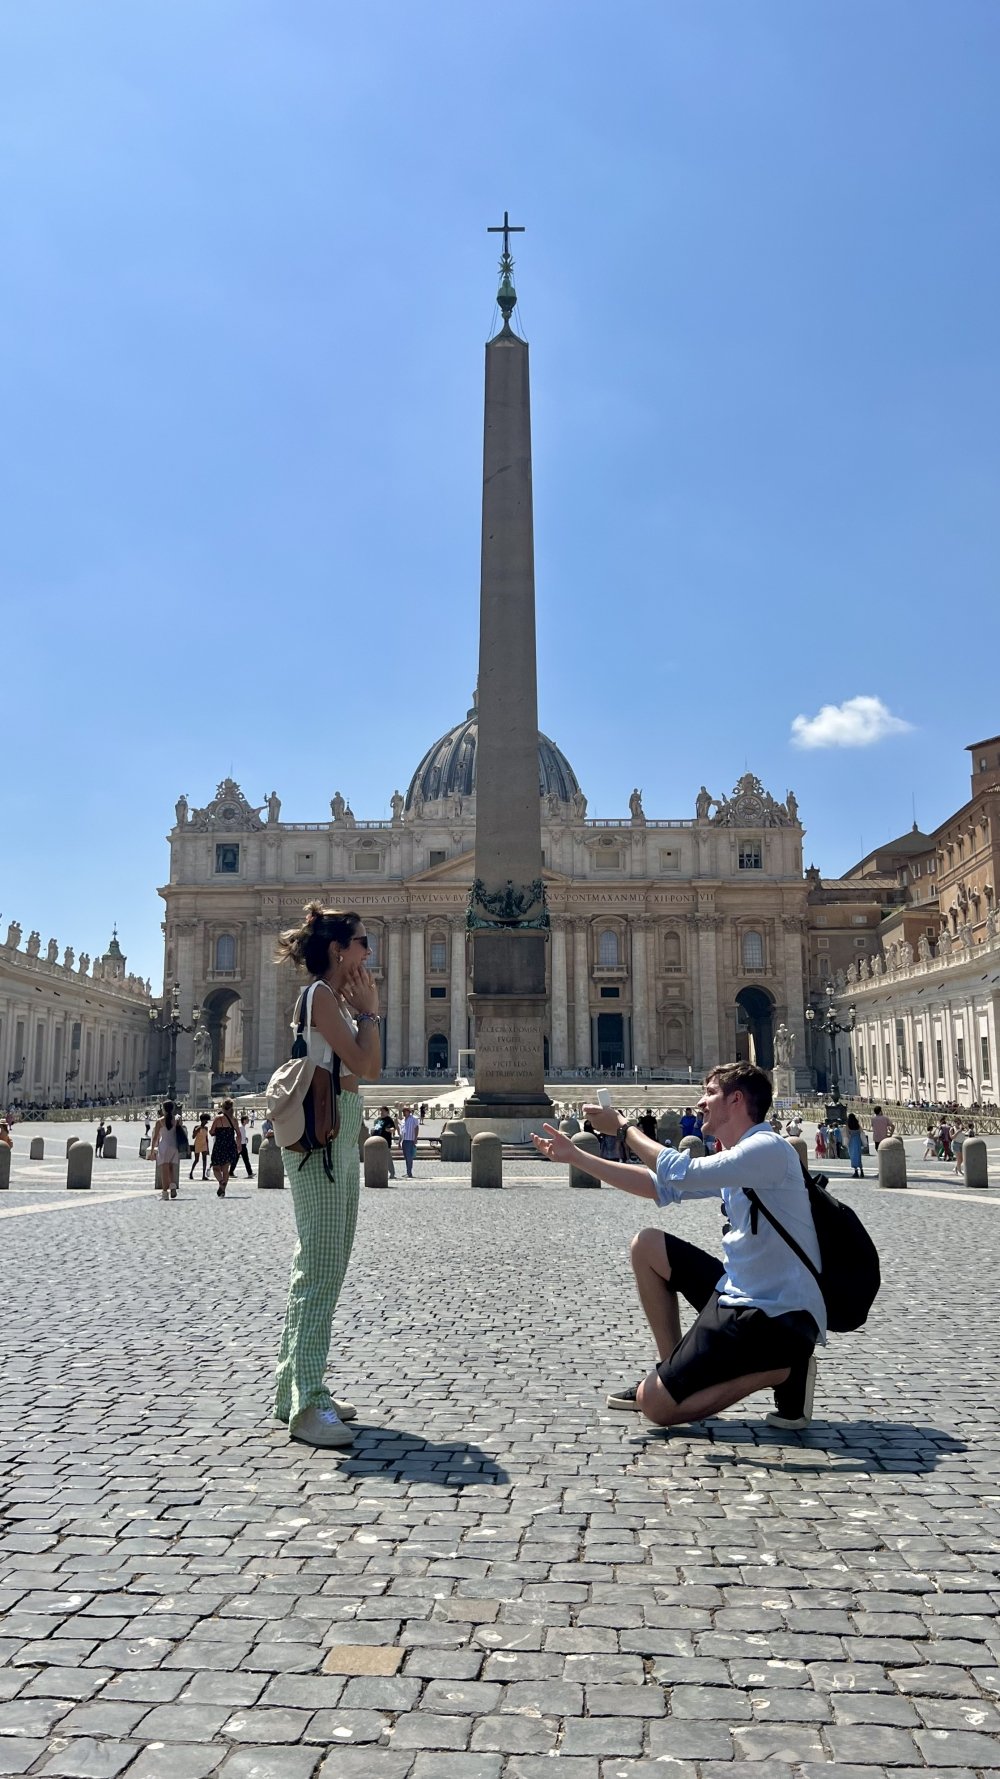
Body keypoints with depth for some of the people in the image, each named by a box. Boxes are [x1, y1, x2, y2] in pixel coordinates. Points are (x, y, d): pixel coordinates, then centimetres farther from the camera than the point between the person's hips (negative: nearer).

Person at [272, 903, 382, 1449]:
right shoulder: (320, 994, -10)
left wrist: (367, 1013, 12)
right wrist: (368, 1012, -4)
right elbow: (362, 1064, -17)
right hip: (319, 1139, -10)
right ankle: (307, 1406, -11)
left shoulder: (338, 1000, 19)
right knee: (319, 1269, -12)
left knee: (323, 1267, 12)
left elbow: (372, 1068, 17)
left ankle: (294, 1388, 20)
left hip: (343, 1139, 10)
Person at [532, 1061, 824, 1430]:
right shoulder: (735, 1160, 13)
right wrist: (573, 1155, 16)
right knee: (647, 1246, 15)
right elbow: (659, 1187, 17)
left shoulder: (768, 1149, -17)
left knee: (655, 1404, -10)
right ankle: (670, 1372, 18)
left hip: (777, 1317, -9)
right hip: (741, 1292, 9)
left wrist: (623, 1127, -11)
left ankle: (783, 1369, -3)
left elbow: (680, 1174, -26)